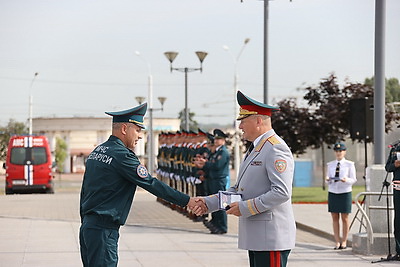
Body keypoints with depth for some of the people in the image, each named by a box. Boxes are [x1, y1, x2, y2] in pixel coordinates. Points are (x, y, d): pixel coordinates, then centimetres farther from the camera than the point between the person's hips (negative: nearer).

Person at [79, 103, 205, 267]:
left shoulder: (96, 152, 14)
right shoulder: (122, 155, -13)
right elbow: (151, 184, -13)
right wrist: (186, 201, -9)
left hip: (88, 226, 9)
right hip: (103, 230, -9)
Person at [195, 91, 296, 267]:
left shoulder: (276, 149, -13)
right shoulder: (255, 150, 19)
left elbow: (282, 192, -23)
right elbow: (237, 190, 22)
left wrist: (245, 207, -18)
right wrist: (208, 203, 9)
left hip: (271, 239, -10)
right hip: (255, 238, 10)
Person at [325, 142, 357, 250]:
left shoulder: (349, 164, 1)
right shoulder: (330, 165, 10)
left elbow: (354, 179, 1)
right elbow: (328, 179, 12)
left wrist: (346, 180, -20)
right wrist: (328, 180, -11)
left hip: (345, 192, -3)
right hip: (332, 192, 3)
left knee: (345, 218, 0)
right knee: (335, 218, 2)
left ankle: (344, 242, 8)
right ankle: (337, 242, 6)